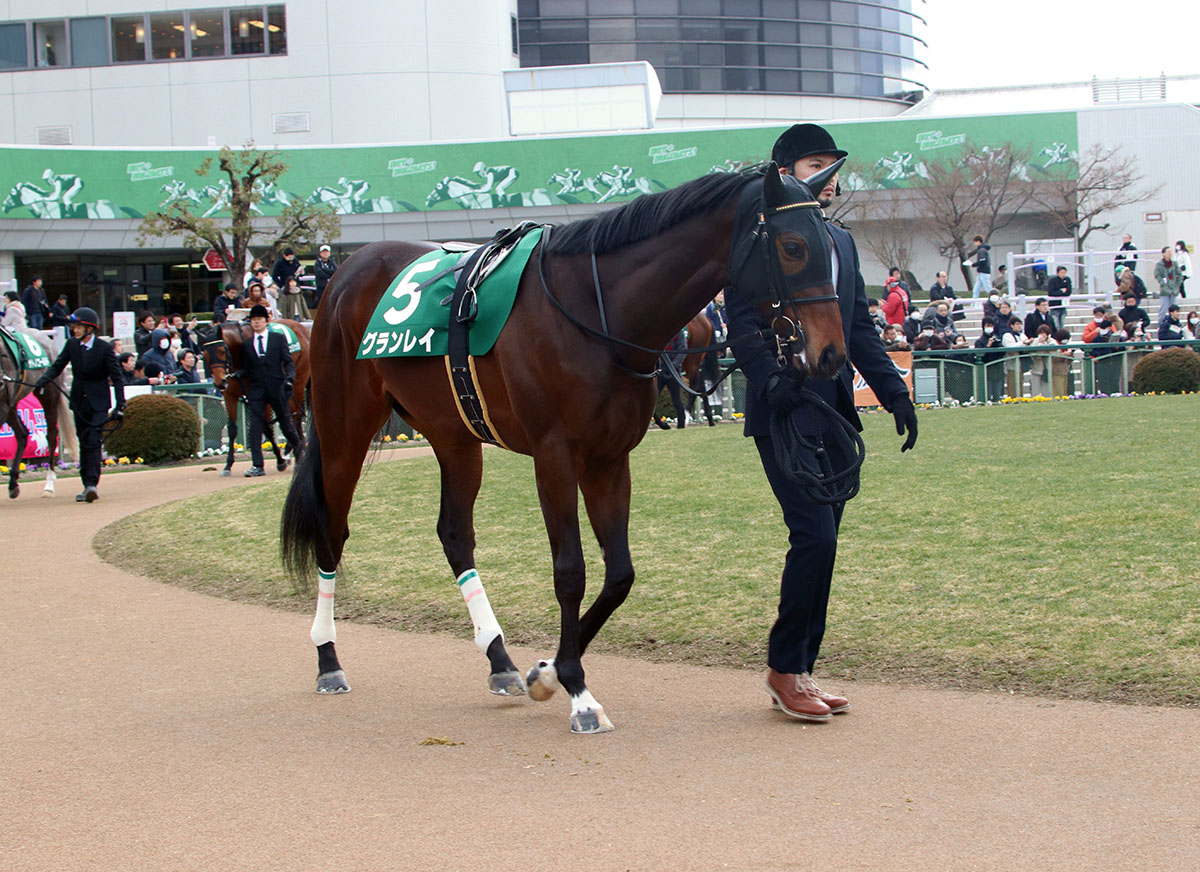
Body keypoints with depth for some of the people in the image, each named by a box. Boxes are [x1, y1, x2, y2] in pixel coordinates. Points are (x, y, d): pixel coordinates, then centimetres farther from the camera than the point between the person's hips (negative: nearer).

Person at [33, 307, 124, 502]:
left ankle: (92, 483, -21)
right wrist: (41, 382, -17)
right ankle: (88, 486, 15)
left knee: (94, 442, -15)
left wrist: (120, 404, -12)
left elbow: (117, 376, -7)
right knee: (84, 444, 9)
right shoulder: (72, 345, 1)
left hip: (98, 402, -5)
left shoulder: (104, 348, -10)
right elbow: (57, 366, 2)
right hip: (79, 401, 5)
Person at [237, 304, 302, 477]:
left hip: (277, 389, -1)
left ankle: (298, 448, 38)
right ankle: (257, 466, -8)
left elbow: (288, 362, 1)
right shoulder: (247, 345, 10)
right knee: (255, 427, -8)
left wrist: (289, 377, -16)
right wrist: (236, 374, -9)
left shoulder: (278, 339, 5)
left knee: (285, 424, 8)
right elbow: (246, 370, 11)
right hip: (256, 391, 2)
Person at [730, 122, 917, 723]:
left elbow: (860, 329, 20)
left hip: (833, 417, 8)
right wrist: (773, 380, -30)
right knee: (815, 538, -13)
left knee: (819, 544, 9)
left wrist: (894, 392, 11)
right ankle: (784, 667, 0)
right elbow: (744, 324, -15)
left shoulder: (842, 242, 18)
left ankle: (799, 673, 17)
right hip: (785, 416, -8)